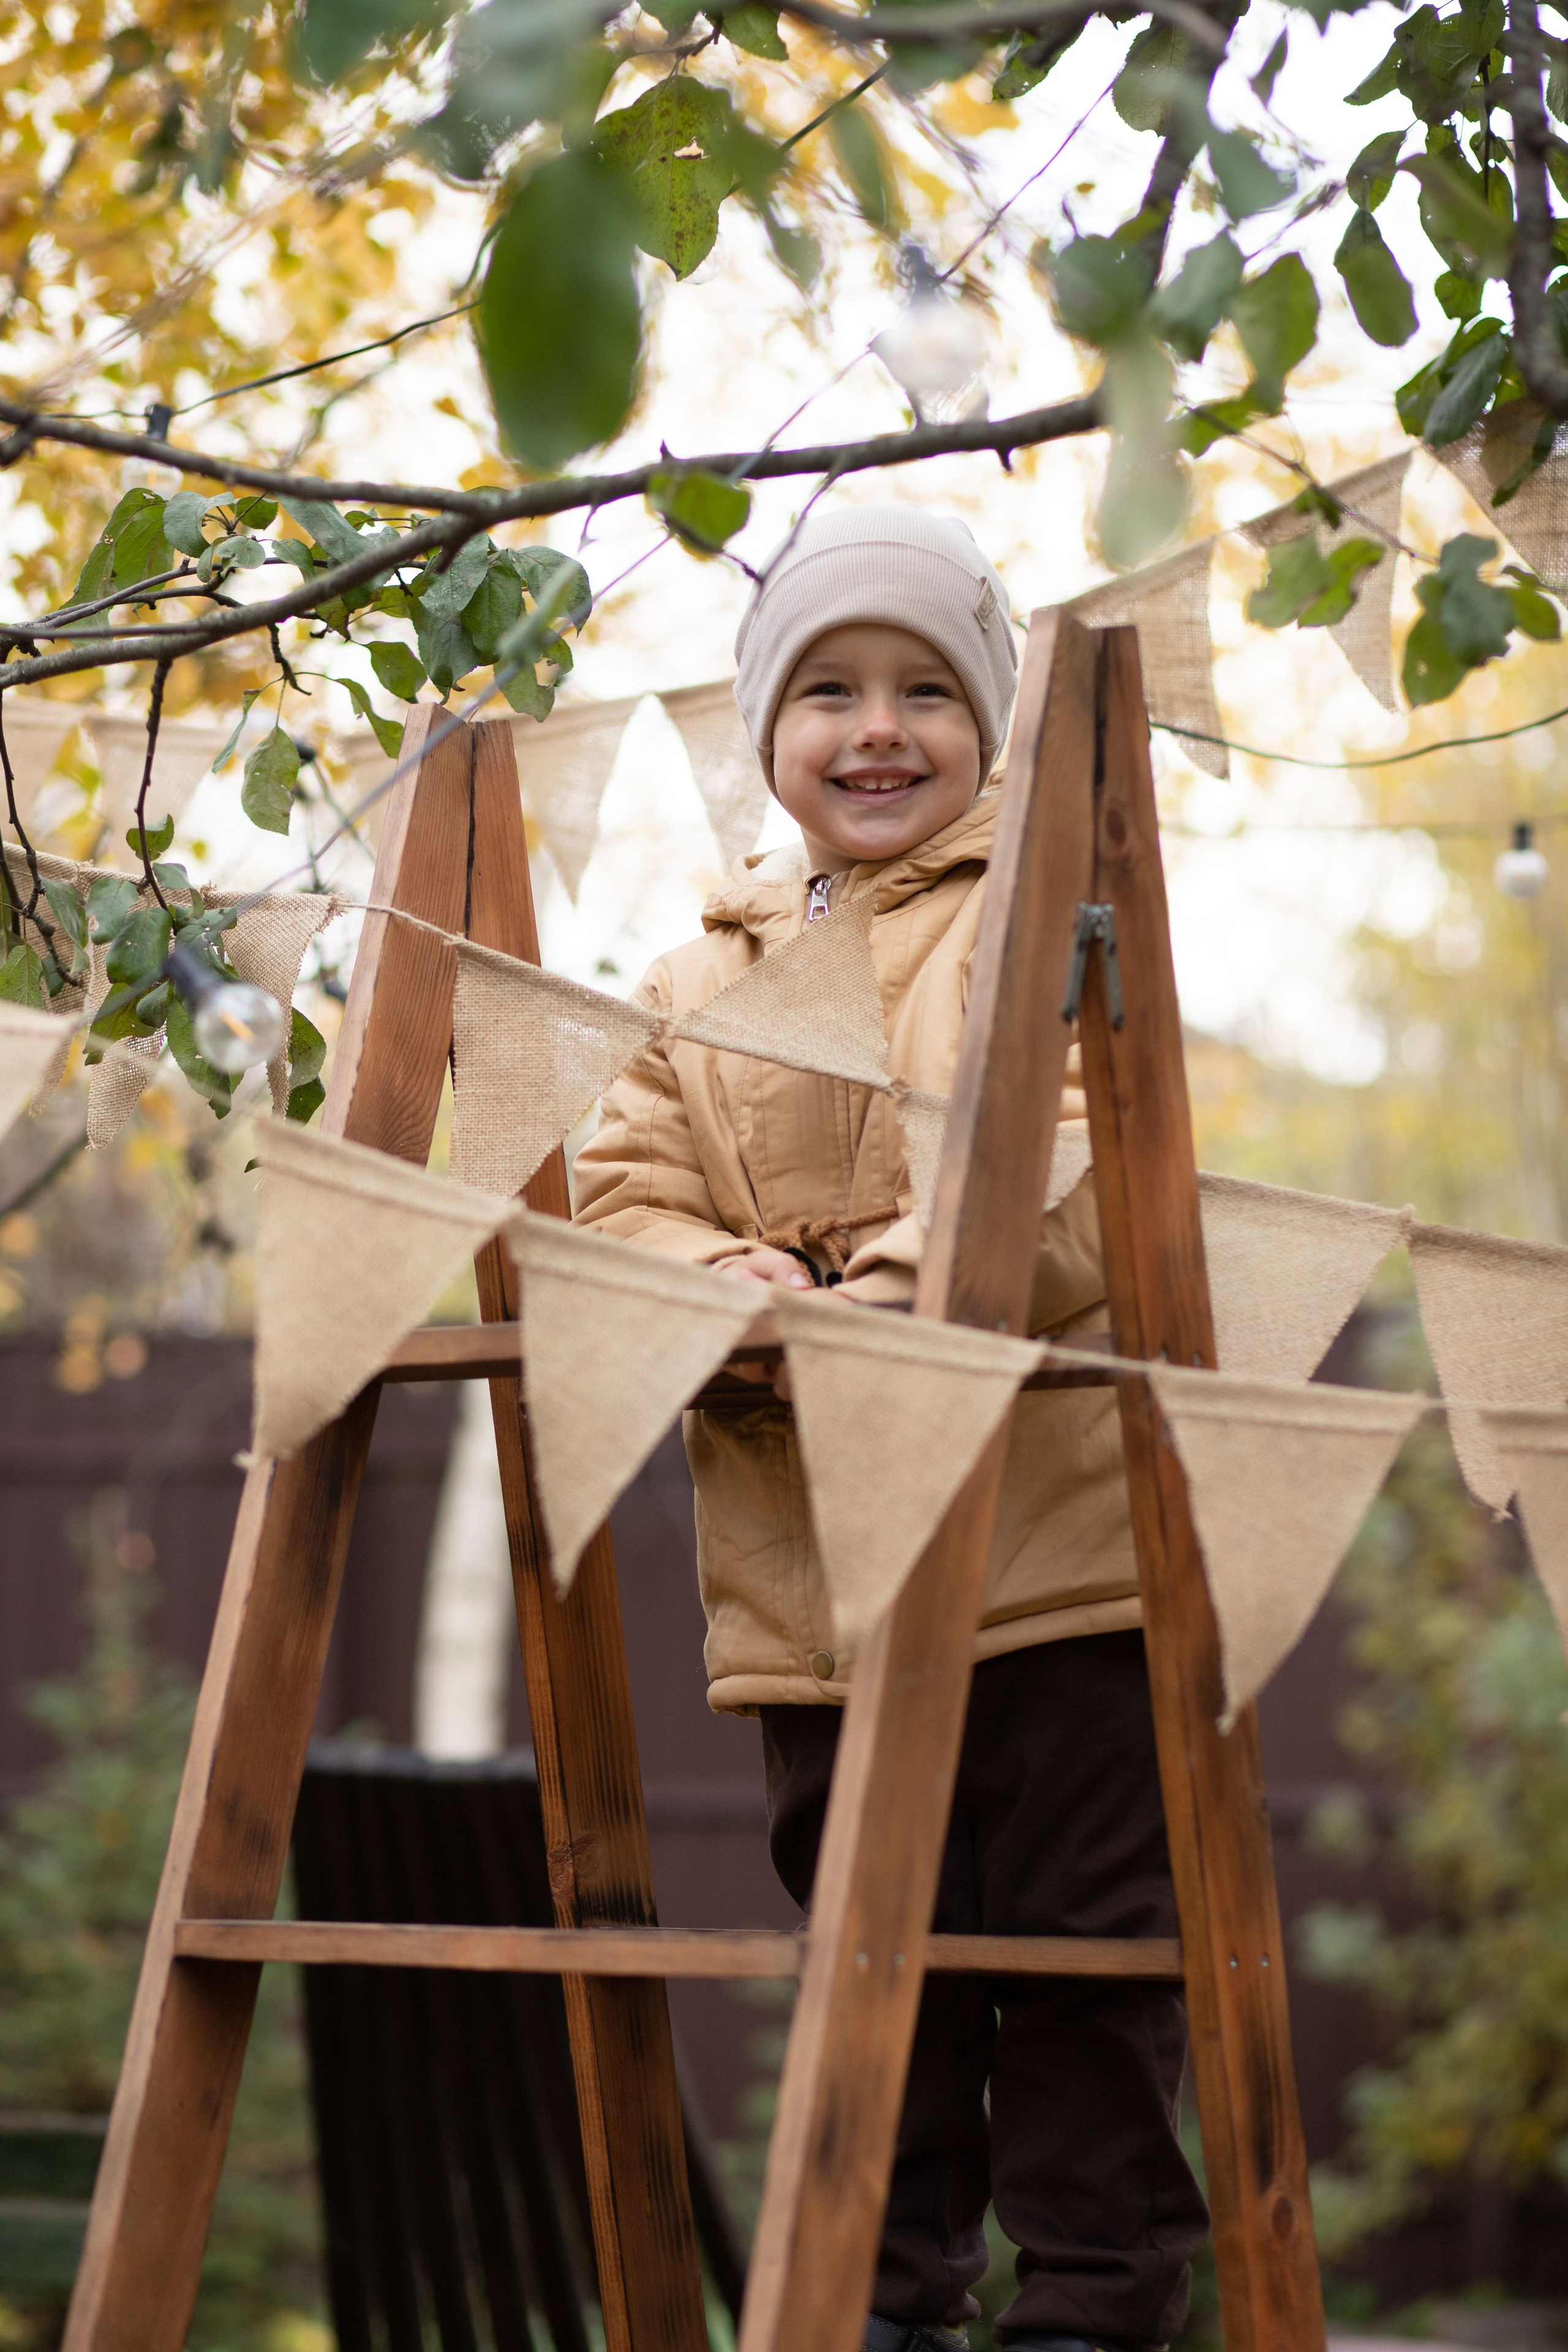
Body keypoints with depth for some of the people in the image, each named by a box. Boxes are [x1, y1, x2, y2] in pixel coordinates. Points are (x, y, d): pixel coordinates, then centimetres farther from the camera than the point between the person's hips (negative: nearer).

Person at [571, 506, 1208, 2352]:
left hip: (1055, 1532, -4)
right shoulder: (701, 972, 15)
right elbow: (629, 1194, 6)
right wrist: (753, 1303, -16)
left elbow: (1086, 1164, -12)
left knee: (1084, 1947, 2)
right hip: (806, 1566, 4)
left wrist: (910, 1293, -27)